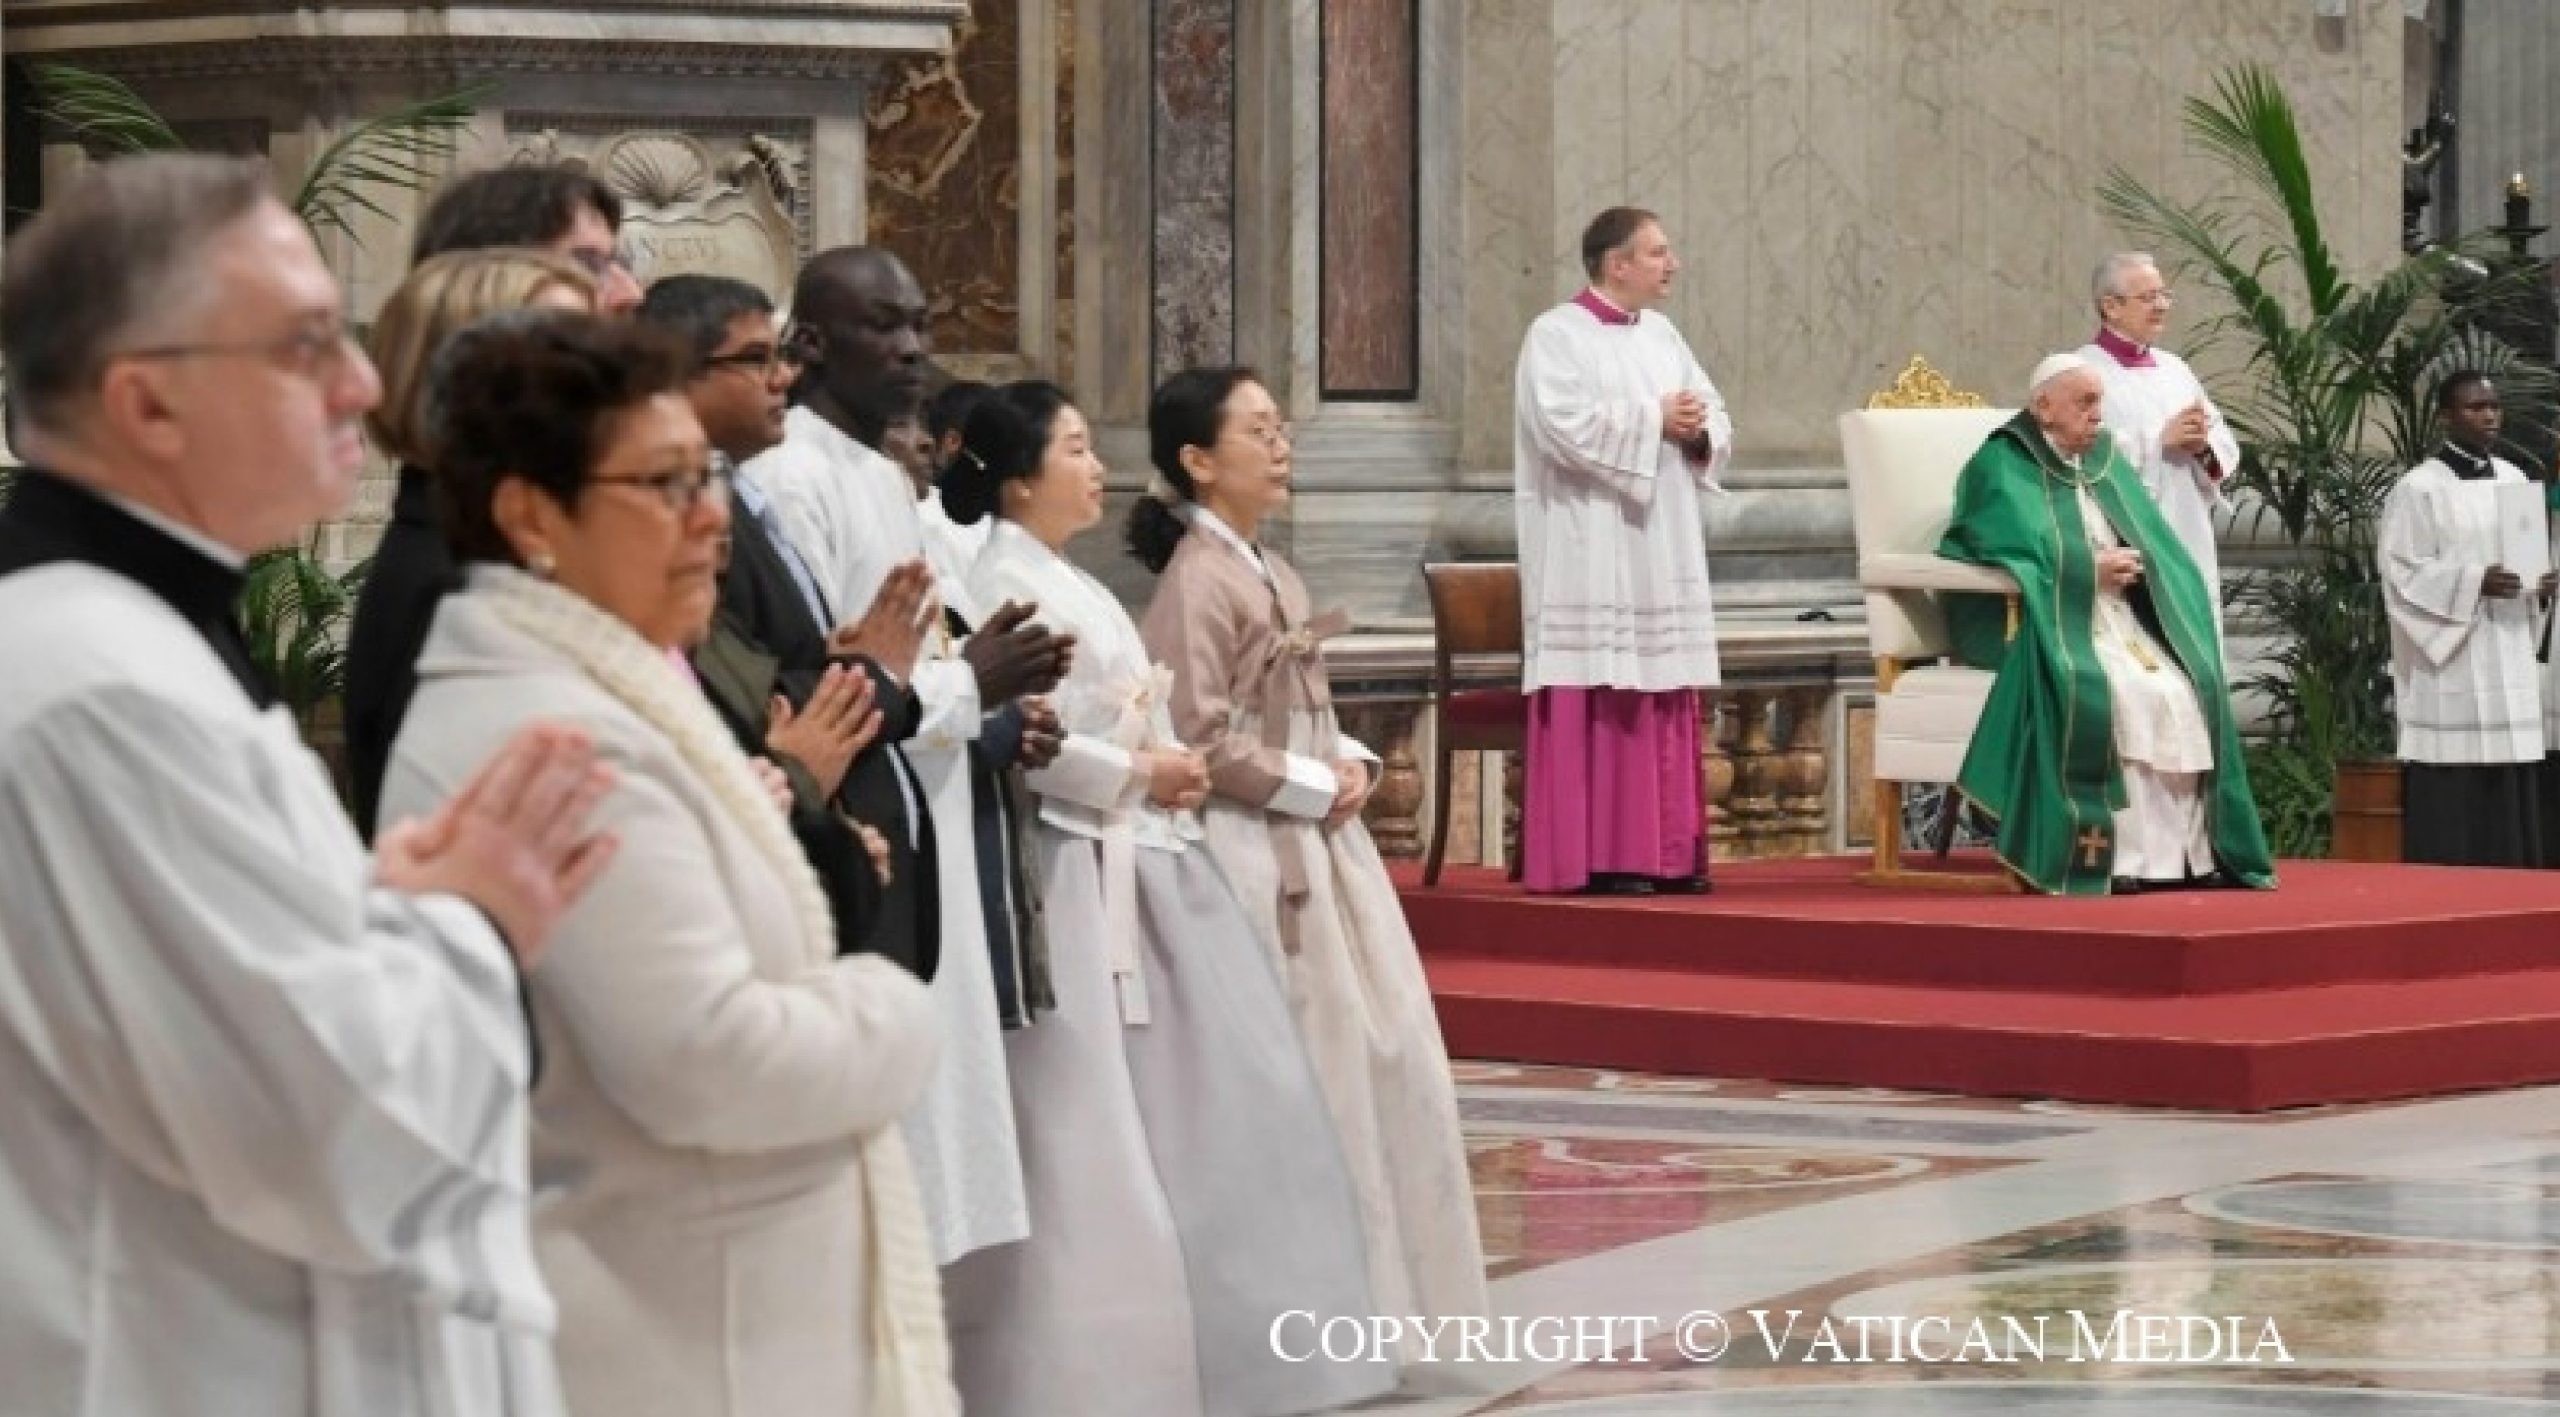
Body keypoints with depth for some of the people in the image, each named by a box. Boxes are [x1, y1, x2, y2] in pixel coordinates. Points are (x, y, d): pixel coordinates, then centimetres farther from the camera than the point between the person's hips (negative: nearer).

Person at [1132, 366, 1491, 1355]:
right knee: (1305, 1071, -4)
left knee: (1382, 1055, 10)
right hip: (1258, 855, -9)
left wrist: (1349, 764, 3)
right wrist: (1312, 786, -14)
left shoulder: (1272, 573, 15)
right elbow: (1202, 738, -19)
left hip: (1322, 844, 9)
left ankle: (1371, 1283, 18)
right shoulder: (1197, 581, -13)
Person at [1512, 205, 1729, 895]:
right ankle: (1594, 857, -9)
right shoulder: (1557, 335, -6)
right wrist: (1654, 421, -15)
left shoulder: (1663, 336, 16)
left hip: (1661, 550, 7)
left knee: (1664, 702, 5)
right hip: (1591, 550, -7)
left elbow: (1717, 425, 14)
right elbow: (1567, 425, -20)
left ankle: (1663, 852, 8)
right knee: (1597, 702, -10)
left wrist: (1696, 430, -8)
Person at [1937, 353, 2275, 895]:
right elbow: (2013, 558, -14)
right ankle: (2129, 856, -32)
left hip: (2120, 622, 7)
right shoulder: (2003, 467, -1)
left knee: (2187, 691, -22)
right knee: (2131, 694, -33)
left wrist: (2129, 567, -8)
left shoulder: (2105, 464, 19)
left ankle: (2184, 853, -23)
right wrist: (2090, 569, -15)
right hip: (2043, 625, -7)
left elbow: (2153, 552, 14)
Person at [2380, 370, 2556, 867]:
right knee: (2453, 804, -9)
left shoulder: (2513, 478, 13)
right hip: (2452, 665, -6)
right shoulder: (2418, 488, -7)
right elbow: (2402, 573, -10)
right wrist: (2475, 582, -21)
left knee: (2513, 798, 6)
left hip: (2509, 660, 6)